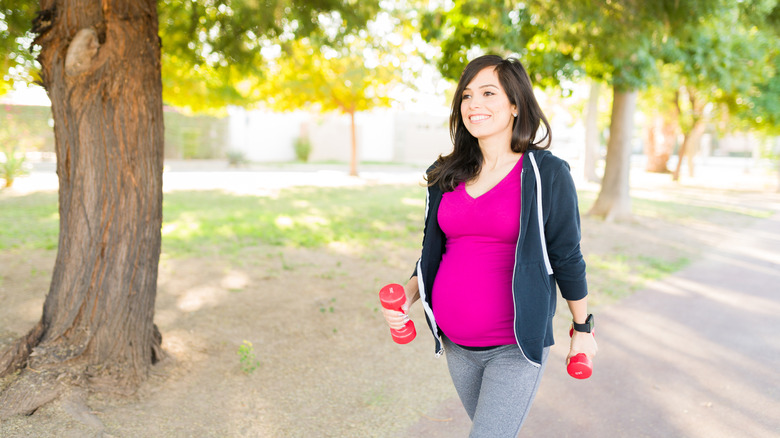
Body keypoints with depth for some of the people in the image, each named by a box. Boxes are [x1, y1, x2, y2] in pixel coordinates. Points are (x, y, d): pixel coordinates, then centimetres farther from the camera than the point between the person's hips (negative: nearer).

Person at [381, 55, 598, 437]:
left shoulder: (546, 174, -9)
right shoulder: (446, 177, 4)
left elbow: (567, 257, -3)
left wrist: (582, 329, 4)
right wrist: (407, 297, -5)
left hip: (517, 347, -5)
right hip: (457, 345, 5)